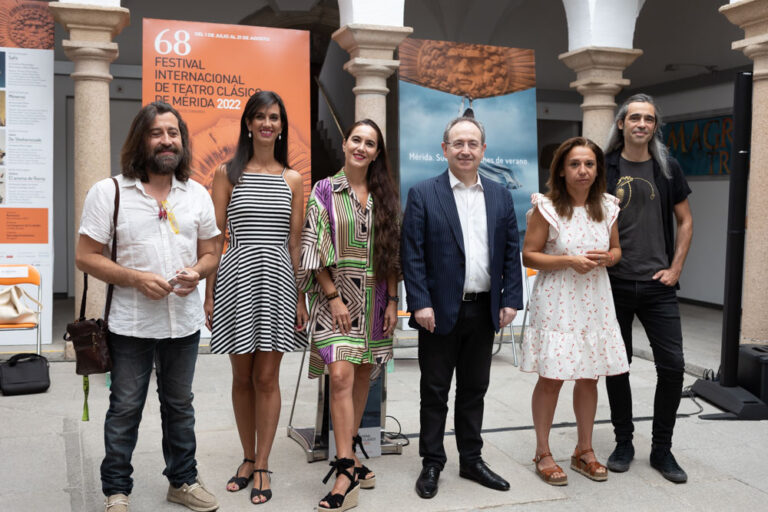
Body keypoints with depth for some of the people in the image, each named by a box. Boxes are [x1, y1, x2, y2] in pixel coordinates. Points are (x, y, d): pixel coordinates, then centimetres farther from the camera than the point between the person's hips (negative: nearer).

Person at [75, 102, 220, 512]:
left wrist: (197, 272, -10)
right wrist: (135, 278, -19)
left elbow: (210, 253, 12)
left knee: (180, 405, 16)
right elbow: (86, 256, -7)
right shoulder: (108, 192, -5)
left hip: (184, 322, 4)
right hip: (131, 324, -3)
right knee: (125, 409, 7)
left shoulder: (197, 194, 7)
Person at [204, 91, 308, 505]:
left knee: (267, 378, 3)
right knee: (242, 377, 9)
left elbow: (296, 243, 8)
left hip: (277, 280, 1)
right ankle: (249, 458, 25)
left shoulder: (292, 179, 8)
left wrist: (301, 298, 4)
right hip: (237, 277, 0)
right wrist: (209, 294, -3)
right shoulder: (227, 174, 4)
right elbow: (215, 238, 2)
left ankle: (262, 466, 14)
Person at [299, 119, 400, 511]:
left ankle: (347, 458, 23)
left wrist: (392, 300, 3)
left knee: (363, 376, 8)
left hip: (374, 300, 4)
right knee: (341, 376, -14)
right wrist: (333, 297, -11)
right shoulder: (324, 191, -1)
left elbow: (393, 253, 9)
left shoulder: (384, 196, 8)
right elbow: (316, 251, -5)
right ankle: (347, 471, -10)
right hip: (337, 298, -4)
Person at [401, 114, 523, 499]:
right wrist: (420, 304, -14)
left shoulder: (501, 196, 10)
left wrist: (510, 300, 0)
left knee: (474, 390, 14)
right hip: (440, 311, -3)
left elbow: (511, 253, 9)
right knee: (435, 392, 7)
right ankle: (431, 464, 19)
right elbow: (412, 254, -7)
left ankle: (471, 460, 27)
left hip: (484, 311, 4)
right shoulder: (422, 194, -2)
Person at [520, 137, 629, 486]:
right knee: (551, 378, 0)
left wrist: (607, 257, -7)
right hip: (556, 303, -5)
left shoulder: (606, 207, 5)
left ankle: (584, 450, 28)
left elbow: (616, 249, 17)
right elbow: (528, 256, -9)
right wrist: (570, 261, -19)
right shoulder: (546, 207, -9)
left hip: (594, 302, 5)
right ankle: (543, 454, 16)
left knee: (589, 377, 12)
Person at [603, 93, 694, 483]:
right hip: (614, 284, -1)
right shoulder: (604, 168, 0)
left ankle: (662, 449, 14)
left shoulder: (667, 168, 6)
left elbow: (684, 221, 12)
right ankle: (624, 442, 24)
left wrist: (675, 268, 3)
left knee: (672, 364, -2)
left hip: (658, 286, 2)